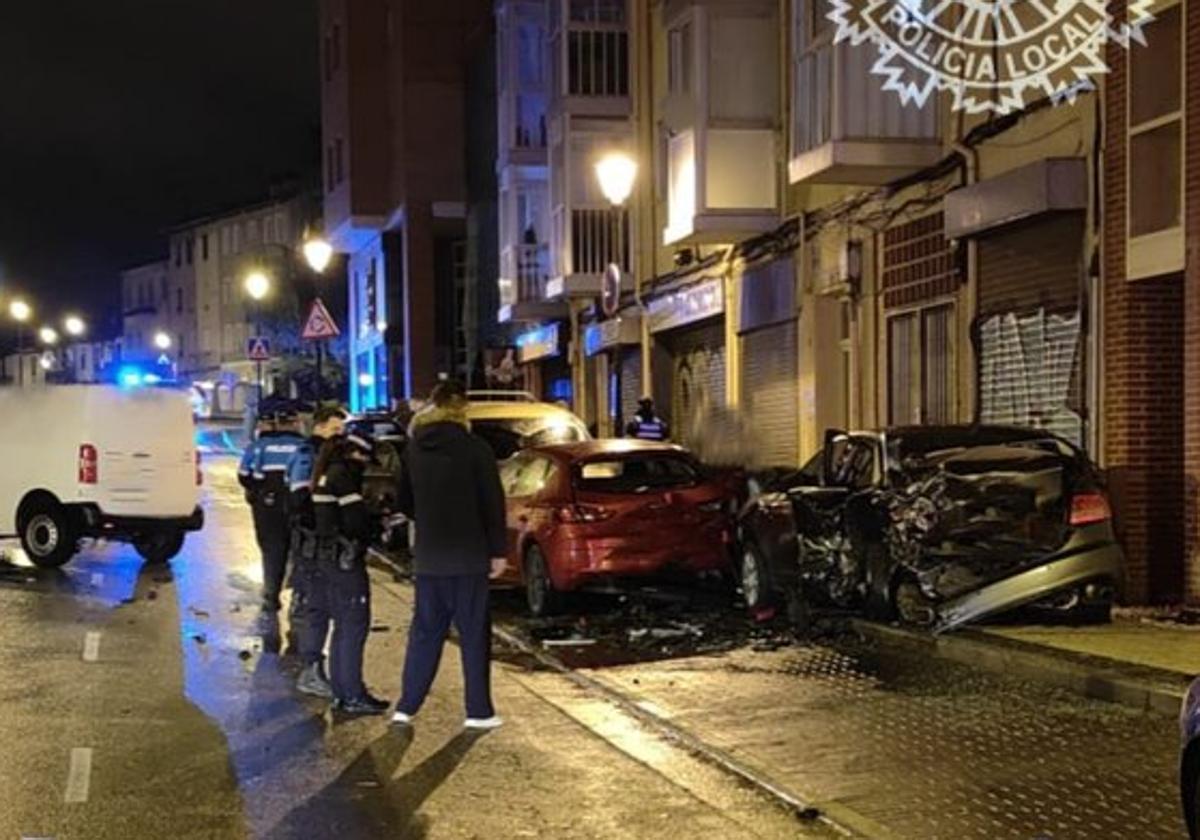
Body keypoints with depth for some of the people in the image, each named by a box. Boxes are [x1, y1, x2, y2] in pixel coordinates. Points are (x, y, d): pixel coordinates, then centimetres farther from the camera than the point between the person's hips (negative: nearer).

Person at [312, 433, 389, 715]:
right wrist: (378, 528, -6)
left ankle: (340, 693, 20)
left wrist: (372, 522, 8)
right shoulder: (342, 475, -15)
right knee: (355, 626, -5)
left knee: (343, 626, 15)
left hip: (329, 556, 10)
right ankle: (353, 696, -2)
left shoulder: (327, 474, 15)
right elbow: (357, 520, -20)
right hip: (346, 558, -10)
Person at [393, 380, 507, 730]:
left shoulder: (414, 450, 4)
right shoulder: (474, 448, -11)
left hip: (428, 556, 4)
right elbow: (492, 502, -10)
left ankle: (406, 706, 11)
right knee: (474, 634, 3)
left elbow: (404, 501, 12)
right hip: (469, 556, -4)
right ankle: (479, 711, 5)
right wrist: (498, 550, -3)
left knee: (425, 630, 13)